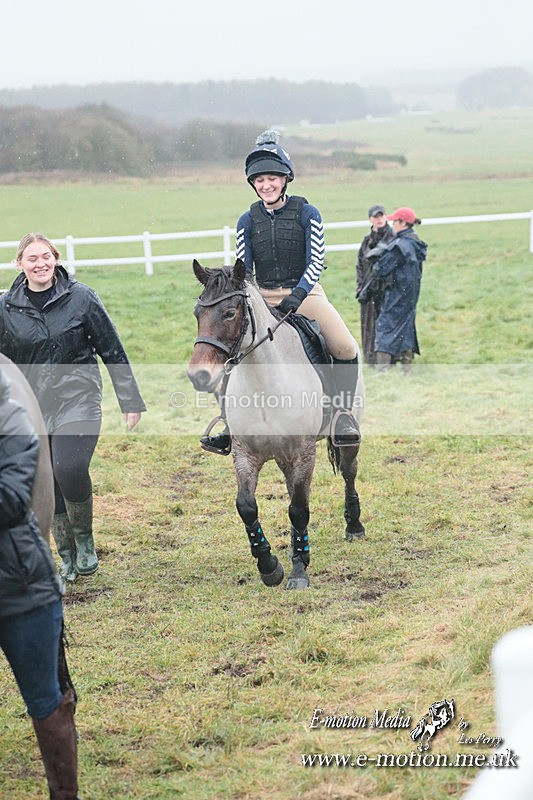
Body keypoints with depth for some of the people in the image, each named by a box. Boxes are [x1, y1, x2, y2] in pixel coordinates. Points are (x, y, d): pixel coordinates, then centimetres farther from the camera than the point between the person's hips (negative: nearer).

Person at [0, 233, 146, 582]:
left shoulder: (81, 297, -4)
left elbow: (112, 351, 1)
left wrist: (130, 401, 1)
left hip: (78, 399, -3)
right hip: (32, 407, 3)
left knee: (70, 469, -23)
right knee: (49, 485, 6)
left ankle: (85, 540, 2)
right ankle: (68, 560, 23)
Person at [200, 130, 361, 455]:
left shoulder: (307, 213, -4)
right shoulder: (248, 220, 4)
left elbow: (317, 261, -9)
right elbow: (243, 269, 4)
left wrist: (297, 294, -24)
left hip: (304, 294, -2)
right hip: (263, 298, 3)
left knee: (346, 349, -21)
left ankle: (344, 413, -6)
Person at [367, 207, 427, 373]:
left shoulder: (400, 245, -19)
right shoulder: (415, 243, 10)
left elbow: (381, 269, -17)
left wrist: (376, 264, 5)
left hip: (397, 294, -9)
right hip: (410, 293, 9)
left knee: (385, 327, -7)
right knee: (405, 327, 15)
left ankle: (382, 370, -14)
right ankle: (406, 369, 17)